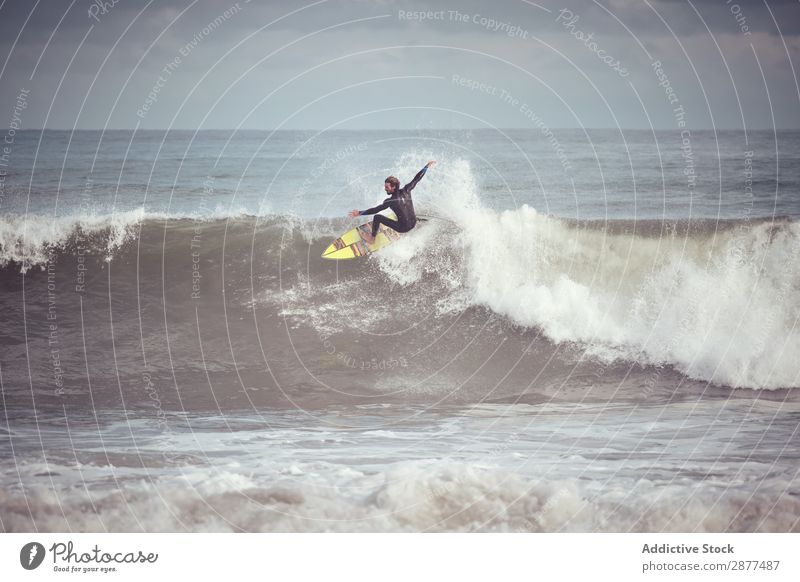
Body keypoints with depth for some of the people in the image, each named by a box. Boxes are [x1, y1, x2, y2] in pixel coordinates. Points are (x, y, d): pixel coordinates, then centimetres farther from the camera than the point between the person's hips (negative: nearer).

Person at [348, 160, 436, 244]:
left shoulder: (390, 201, -20)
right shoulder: (405, 191, -8)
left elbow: (375, 210, -18)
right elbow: (416, 179, 1)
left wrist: (359, 213, -13)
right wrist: (427, 166, 12)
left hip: (403, 228, -6)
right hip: (413, 224, 6)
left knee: (377, 217, 2)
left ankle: (371, 238, 13)